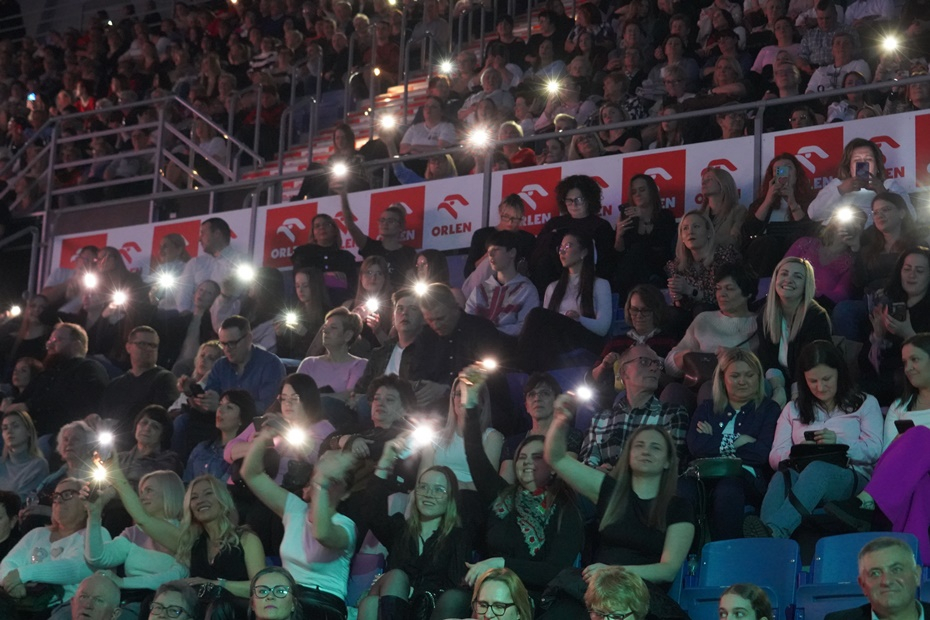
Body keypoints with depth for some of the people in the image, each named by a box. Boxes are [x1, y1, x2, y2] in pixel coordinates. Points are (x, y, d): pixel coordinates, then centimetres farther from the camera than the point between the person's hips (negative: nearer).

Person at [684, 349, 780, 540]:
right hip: (707, 473, 2)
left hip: (746, 476, -2)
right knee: (682, 489, -35)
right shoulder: (706, 409, 26)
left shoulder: (768, 409, 17)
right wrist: (736, 441, 2)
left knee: (727, 491, -40)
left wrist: (715, 442, 6)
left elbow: (762, 453, 0)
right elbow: (695, 446, 6)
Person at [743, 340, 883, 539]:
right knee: (783, 476, -37)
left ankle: (775, 529, -64)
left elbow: (874, 451, 4)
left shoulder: (865, 404, 20)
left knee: (818, 470, -40)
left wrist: (838, 442, -13)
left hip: (850, 479, -2)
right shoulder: (793, 409, 27)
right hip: (801, 473, 2)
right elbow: (775, 457, 14)